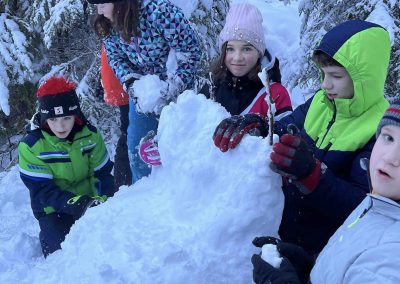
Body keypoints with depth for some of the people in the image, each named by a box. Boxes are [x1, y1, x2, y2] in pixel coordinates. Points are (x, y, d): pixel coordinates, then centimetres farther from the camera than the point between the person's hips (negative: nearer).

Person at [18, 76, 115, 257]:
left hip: (89, 201, 2)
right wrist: (73, 202, -36)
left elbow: (104, 172, -5)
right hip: (53, 210, -2)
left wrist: (106, 198, -27)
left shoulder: (90, 135, -10)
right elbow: (41, 190, -19)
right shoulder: (31, 146, -18)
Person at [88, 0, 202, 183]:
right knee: (137, 147, 8)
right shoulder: (110, 27, -10)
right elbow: (115, 58, 1)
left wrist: (176, 84, -30)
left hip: (177, 90, -5)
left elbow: (190, 50, -23)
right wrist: (130, 82, -18)